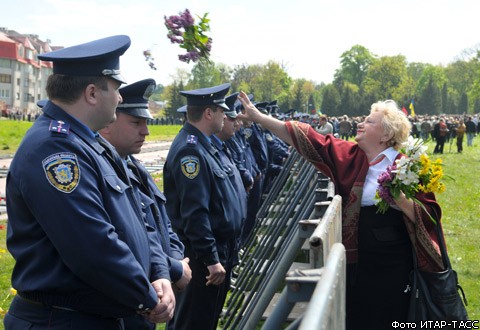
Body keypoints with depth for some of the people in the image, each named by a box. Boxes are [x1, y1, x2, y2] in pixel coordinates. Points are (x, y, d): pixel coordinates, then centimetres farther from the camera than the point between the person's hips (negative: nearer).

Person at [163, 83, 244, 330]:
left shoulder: (202, 145, 11)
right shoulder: (190, 151, -21)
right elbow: (195, 214, -26)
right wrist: (211, 260, -24)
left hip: (220, 250, 10)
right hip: (204, 255, -10)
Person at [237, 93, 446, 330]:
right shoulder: (349, 155, 2)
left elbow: (428, 215, -9)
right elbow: (308, 140, -1)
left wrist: (400, 200, -27)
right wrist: (258, 117, -3)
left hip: (393, 264, -3)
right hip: (356, 259, 4)